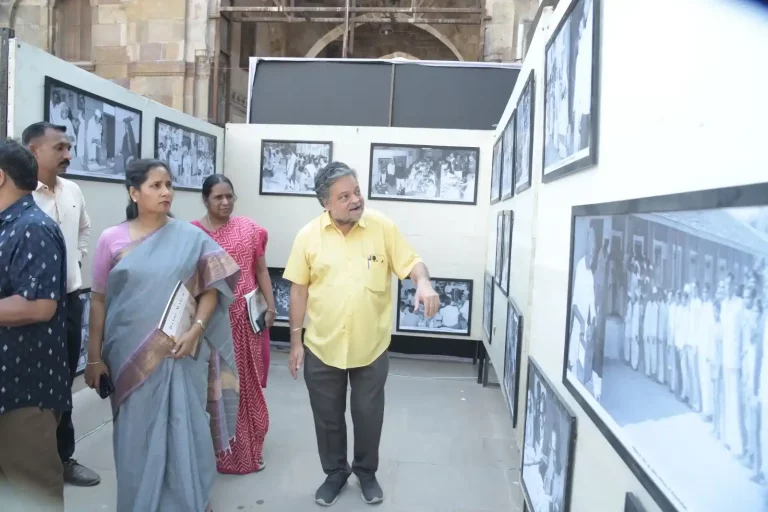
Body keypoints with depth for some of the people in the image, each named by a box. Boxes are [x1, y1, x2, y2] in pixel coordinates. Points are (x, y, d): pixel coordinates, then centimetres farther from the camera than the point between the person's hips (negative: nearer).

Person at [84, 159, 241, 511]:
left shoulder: (191, 237, -1)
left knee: (185, 428, 6)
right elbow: (98, 299, 4)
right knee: (137, 433, 11)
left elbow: (212, 287, 0)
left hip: (181, 352, 0)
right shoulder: (111, 239, 1)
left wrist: (195, 331, -13)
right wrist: (94, 356, 4)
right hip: (131, 355, 1)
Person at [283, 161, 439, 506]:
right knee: (328, 418, 16)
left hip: (371, 348, 0)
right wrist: (296, 341, 1)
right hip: (322, 348, 1)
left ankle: (367, 472, 40)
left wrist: (424, 283, -27)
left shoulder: (383, 227, -9)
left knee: (368, 416, 15)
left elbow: (412, 263, -3)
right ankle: (335, 472, 40)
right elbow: (299, 289, -1)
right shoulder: (308, 235, -7)